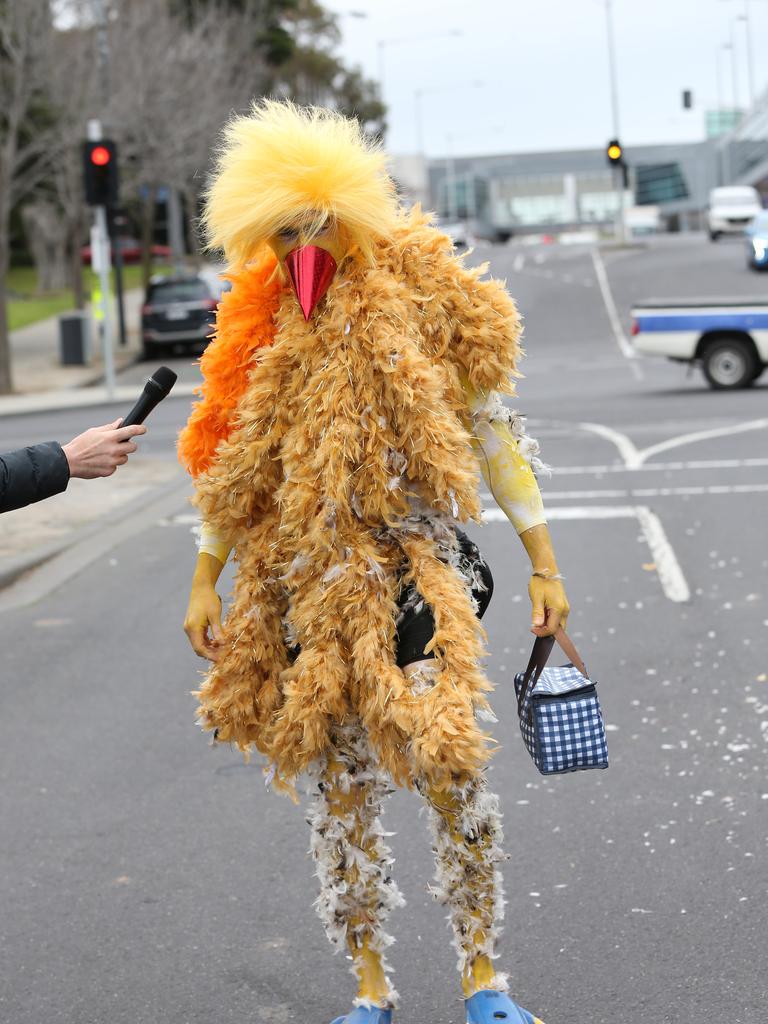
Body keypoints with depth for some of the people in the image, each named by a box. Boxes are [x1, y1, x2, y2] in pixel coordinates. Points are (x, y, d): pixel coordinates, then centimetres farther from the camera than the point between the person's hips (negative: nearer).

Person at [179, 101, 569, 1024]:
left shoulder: (423, 303, -2)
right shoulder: (266, 324, 6)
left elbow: (492, 434, 3)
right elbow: (234, 462, 14)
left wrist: (544, 568, 3)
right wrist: (204, 581, 13)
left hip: (413, 572, -3)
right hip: (304, 583, 3)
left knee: (448, 770, -9)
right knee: (340, 784, 8)